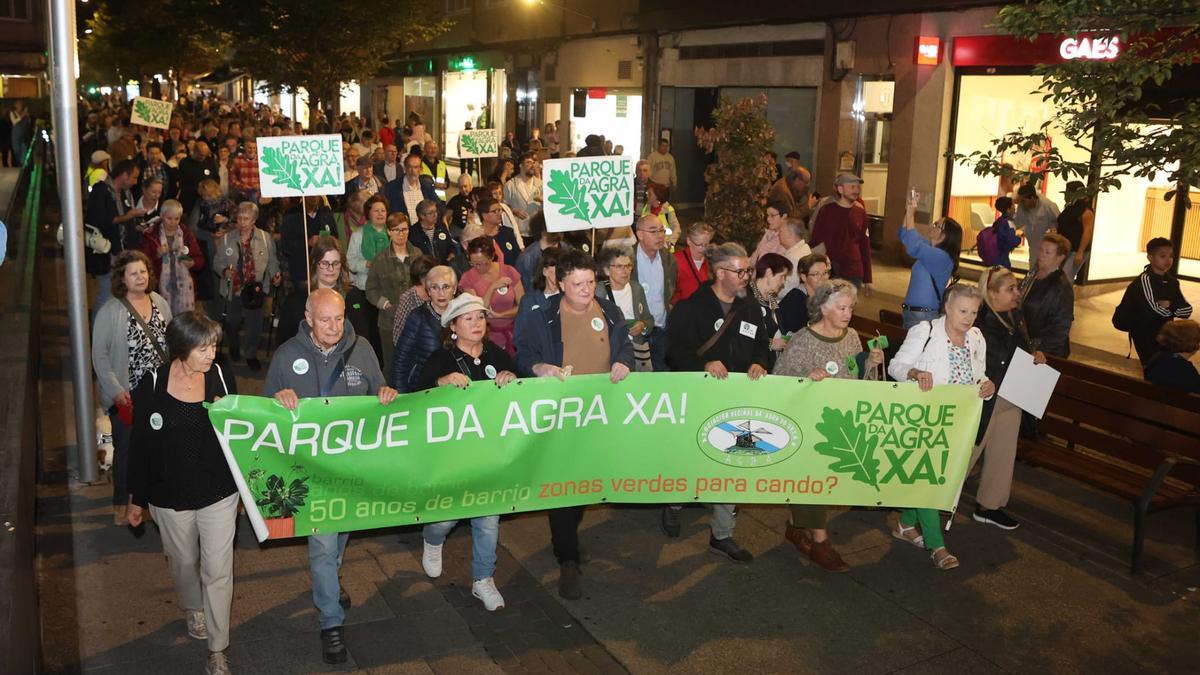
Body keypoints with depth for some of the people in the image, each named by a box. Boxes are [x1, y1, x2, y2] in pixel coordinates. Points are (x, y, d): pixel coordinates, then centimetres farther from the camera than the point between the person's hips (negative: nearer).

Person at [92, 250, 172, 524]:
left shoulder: (160, 302, 1)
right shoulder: (111, 311, -15)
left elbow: (170, 341, 10)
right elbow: (100, 355, -12)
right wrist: (116, 390, -16)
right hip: (126, 395, -5)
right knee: (126, 448, 7)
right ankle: (121, 503, 26)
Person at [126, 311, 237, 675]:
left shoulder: (222, 379, -10)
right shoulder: (152, 387, -14)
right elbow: (140, 446, -3)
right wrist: (136, 499, 3)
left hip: (219, 493, 0)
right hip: (170, 496, 0)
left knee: (218, 571, 4)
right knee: (183, 562, 23)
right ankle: (192, 608, 55)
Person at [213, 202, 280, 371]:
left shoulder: (265, 238, -2)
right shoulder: (227, 239, 0)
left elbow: (272, 261, 5)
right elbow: (218, 262, 6)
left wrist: (274, 275, -13)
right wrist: (224, 270, -14)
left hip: (255, 289, -1)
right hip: (233, 288, 1)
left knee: (255, 323, -1)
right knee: (232, 322, 14)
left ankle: (250, 354, 21)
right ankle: (233, 348, 44)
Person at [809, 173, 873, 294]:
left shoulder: (860, 212, 7)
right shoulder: (826, 211, -3)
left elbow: (865, 246, 11)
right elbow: (815, 241, 2)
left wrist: (867, 279, 10)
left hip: (854, 274, 3)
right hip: (830, 272, -3)